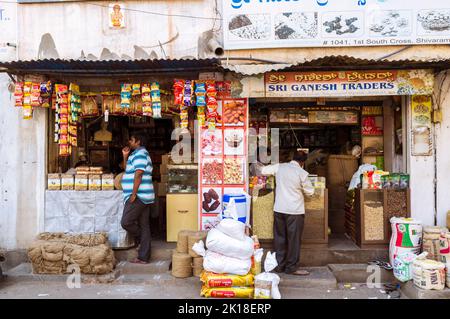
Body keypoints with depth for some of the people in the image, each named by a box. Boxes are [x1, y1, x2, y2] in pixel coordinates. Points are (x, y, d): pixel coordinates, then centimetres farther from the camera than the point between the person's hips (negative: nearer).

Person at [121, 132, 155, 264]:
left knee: (126, 222, -10)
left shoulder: (139, 153, -9)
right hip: (144, 197, 10)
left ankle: (140, 239, 10)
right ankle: (143, 257, 10)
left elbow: (138, 174, -19)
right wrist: (125, 156, 17)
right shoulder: (140, 154, 24)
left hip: (138, 196, -10)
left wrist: (133, 194, -21)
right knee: (144, 226, 7)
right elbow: (127, 170, 30)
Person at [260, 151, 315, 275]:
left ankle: (279, 265, 20)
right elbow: (310, 192, 1)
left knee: (279, 237, 12)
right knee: (294, 239, 5)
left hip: (279, 209, 4)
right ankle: (292, 267, 12)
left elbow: (263, 170, 14)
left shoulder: (279, 167, 0)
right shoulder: (302, 173, -10)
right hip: (295, 211, -4)